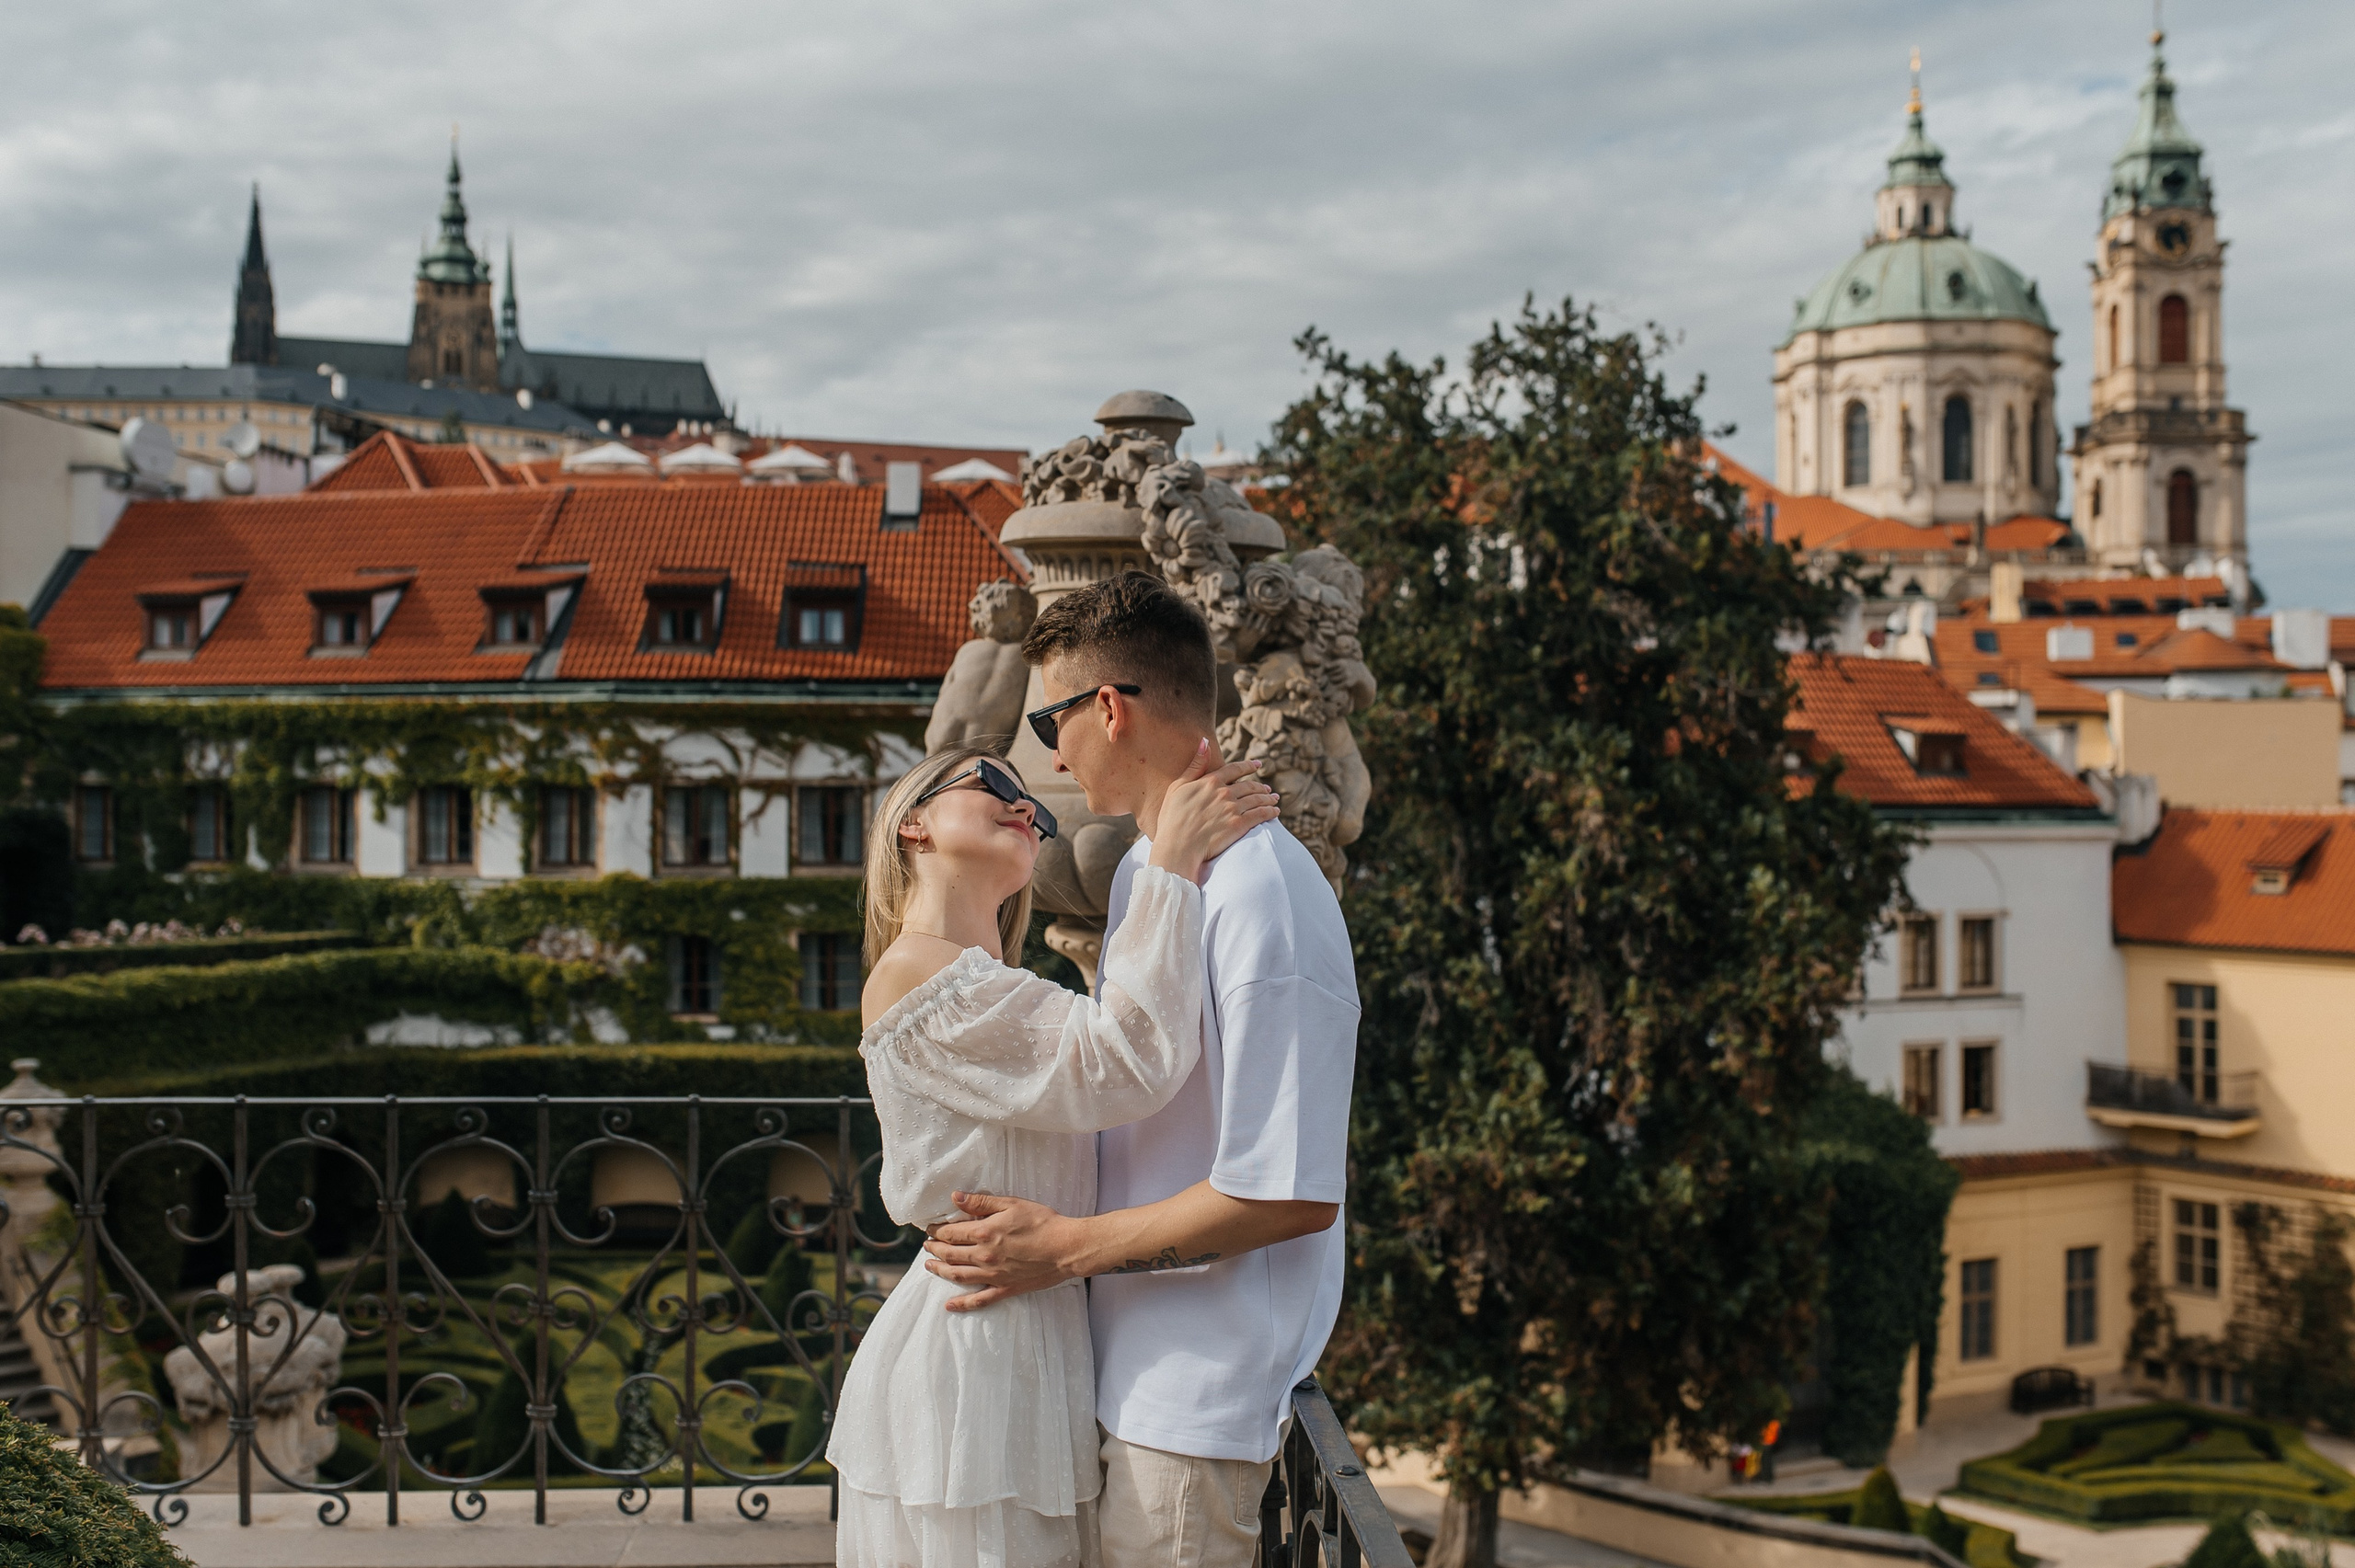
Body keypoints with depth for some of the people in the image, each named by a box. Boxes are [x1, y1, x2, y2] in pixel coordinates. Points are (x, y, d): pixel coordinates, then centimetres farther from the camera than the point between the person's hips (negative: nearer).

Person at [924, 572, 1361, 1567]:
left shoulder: (1260, 898, -21)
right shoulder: (1142, 871, 9)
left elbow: (1293, 1194, -22)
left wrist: (1065, 1246, -18)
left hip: (1199, 1394, -8)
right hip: (1130, 1365, 8)